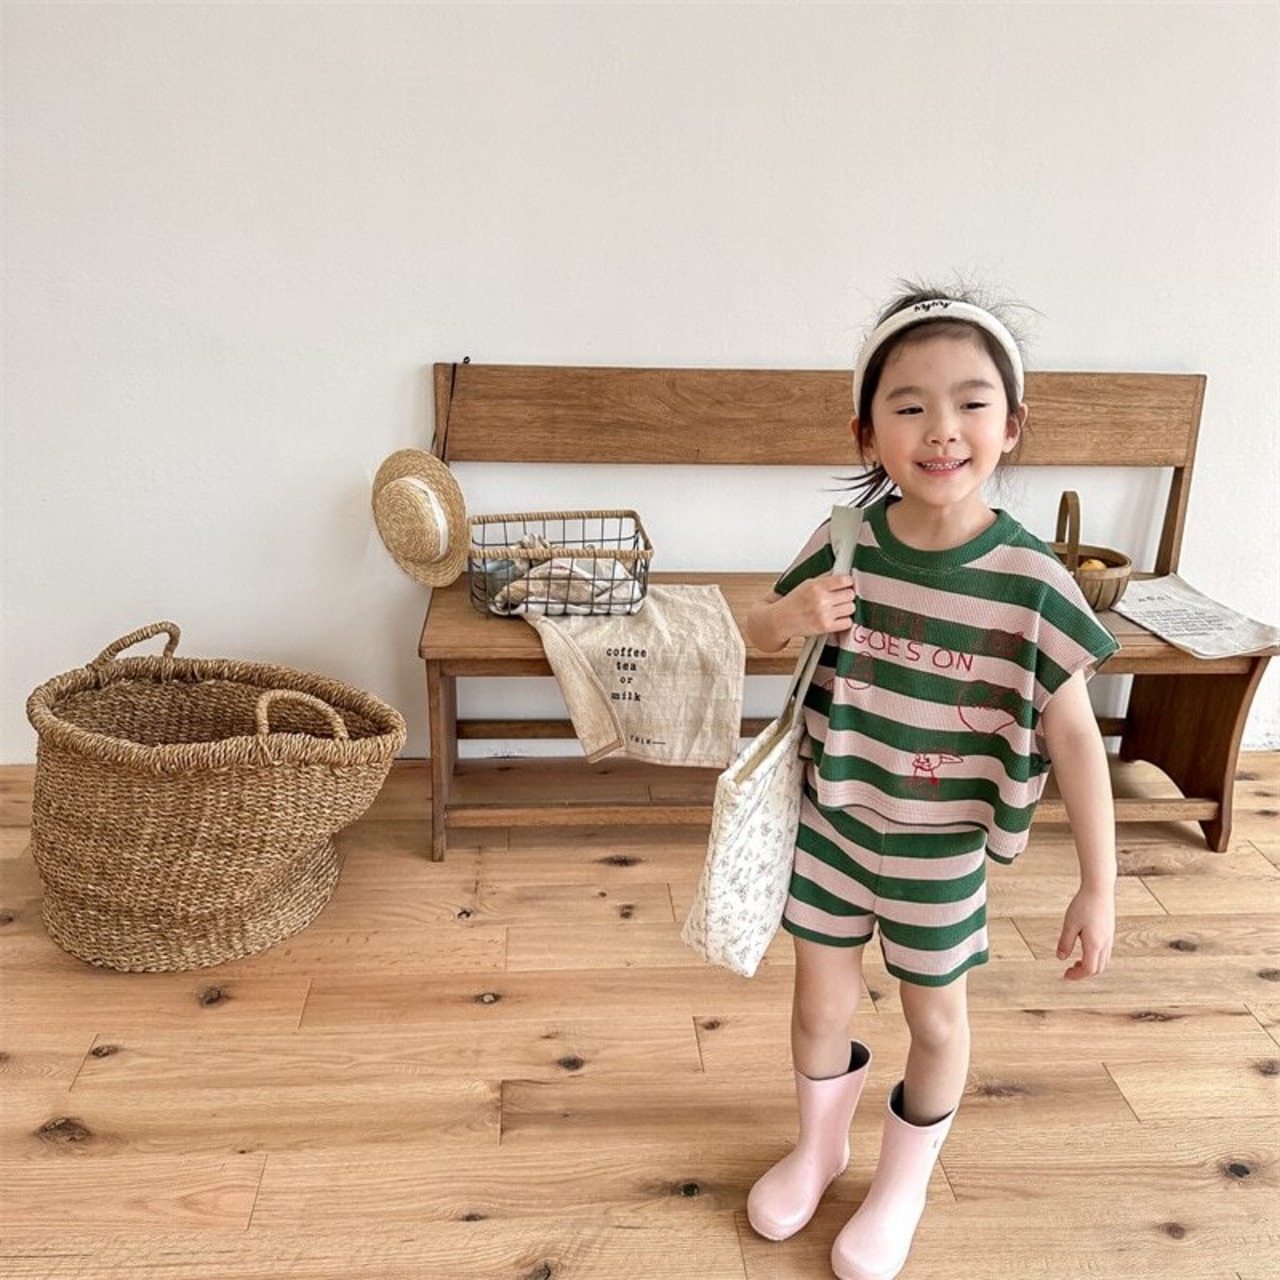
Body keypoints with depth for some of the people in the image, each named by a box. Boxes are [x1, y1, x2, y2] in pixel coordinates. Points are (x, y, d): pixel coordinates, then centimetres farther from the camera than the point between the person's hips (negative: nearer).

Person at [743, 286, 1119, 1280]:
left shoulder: (1030, 583, -21)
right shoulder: (847, 544, -14)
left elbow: (1074, 739, -13)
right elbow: (760, 632, 4)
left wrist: (1099, 887, -10)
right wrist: (787, 618, -20)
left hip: (942, 848, -2)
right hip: (832, 820, 2)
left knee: (935, 1015, 19)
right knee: (821, 1000, 19)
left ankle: (902, 1187, 47)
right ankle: (819, 1147, 50)